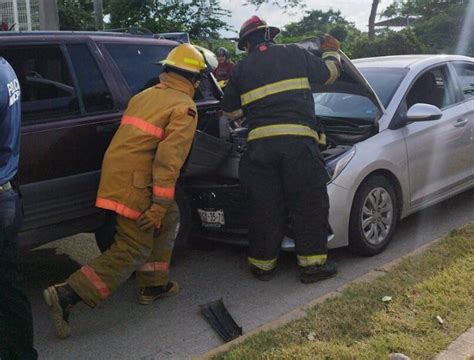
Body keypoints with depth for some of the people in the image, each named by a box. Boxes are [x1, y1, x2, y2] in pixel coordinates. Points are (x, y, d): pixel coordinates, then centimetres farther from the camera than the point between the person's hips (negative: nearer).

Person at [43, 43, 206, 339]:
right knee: (134, 250, -1)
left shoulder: (144, 95, 15)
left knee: (168, 220, 23)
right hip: (135, 182, -9)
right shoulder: (184, 107, -8)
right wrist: (159, 203, -21)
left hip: (116, 170, 9)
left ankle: (153, 285, 27)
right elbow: (170, 156, -19)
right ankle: (67, 295, -7)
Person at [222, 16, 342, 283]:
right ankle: (313, 264, 8)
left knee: (264, 206, 9)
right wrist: (332, 52, 40)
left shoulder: (241, 70, 15)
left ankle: (263, 264, 17)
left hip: (260, 144, 2)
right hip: (298, 140, -2)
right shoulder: (295, 54, 10)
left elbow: (231, 111, 22)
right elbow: (329, 74, 19)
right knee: (309, 203, 5)